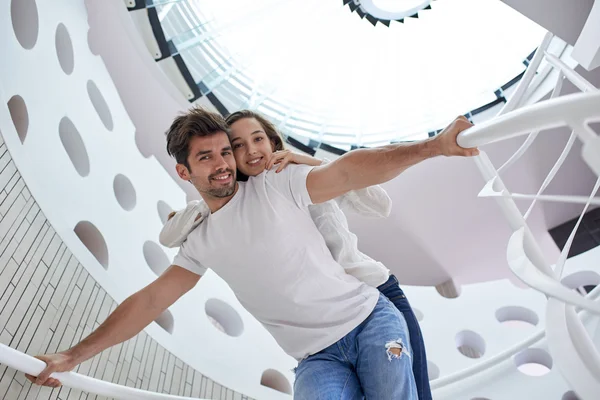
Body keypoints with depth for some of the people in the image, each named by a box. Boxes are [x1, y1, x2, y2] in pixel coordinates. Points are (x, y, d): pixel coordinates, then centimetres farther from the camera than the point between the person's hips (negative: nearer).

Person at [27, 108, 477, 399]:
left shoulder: (275, 185, -3)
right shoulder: (202, 244, 9)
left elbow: (348, 172, -13)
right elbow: (149, 300, 11)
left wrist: (432, 146, -24)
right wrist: (74, 355, 10)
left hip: (369, 319, -1)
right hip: (318, 357, 2)